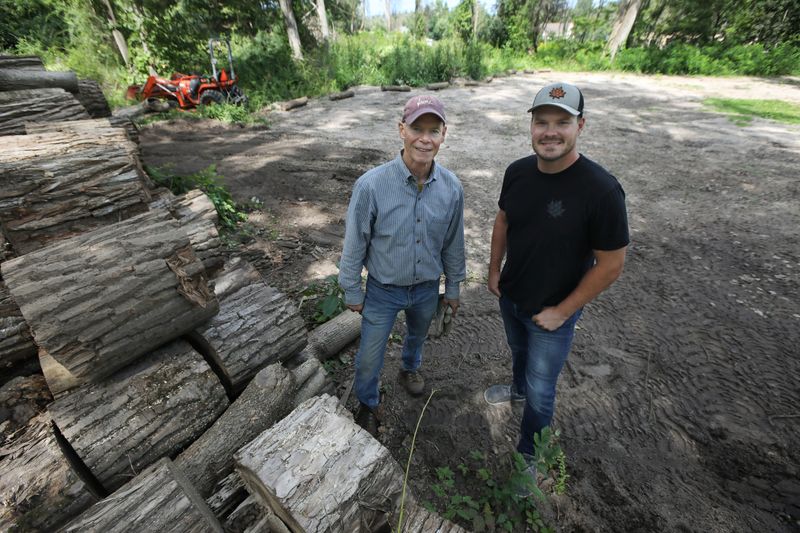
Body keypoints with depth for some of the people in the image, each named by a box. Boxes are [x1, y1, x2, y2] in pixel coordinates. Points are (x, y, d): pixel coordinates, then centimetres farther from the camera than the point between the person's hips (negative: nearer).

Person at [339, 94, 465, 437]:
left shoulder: (452, 188, -14)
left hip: (427, 288, 3)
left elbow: (453, 242, 0)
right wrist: (352, 291, -4)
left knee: (417, 335, 31)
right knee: (369, 356, 14)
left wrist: (453, 286, 9)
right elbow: (355, 243, -13)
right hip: (383, 291, -3)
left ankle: (410, 369, 66)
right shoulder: (371, 185, -26)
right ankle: (367, 405, 47)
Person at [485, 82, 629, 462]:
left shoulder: (601, 190, -27)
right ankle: (518, 388, 64)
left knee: (540, 393, 11)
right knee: (519, 352, 32)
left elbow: (611, 264, -20)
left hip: (552, 312, -5)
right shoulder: (518, 171, -10)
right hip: (510, 296, 5)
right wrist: (494, 269, 7)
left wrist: (562, 311, -16)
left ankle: (529, 456, 39)